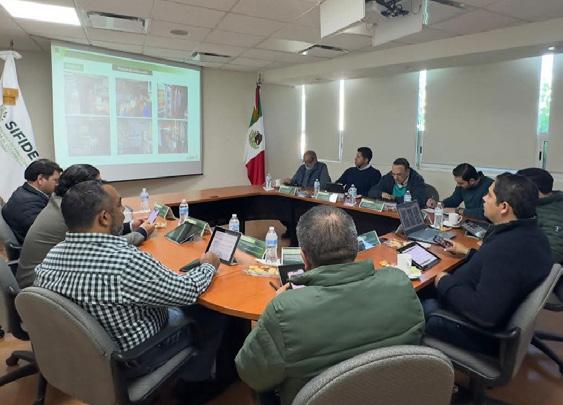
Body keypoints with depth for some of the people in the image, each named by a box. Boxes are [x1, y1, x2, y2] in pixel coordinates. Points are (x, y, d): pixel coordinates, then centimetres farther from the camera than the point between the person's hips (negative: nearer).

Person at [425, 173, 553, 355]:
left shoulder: (507, 247, -37)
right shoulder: (530, 233, -5)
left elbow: (484, 314, -38)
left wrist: (445, 283, -25)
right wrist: (468, 253, 17)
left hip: (481, 333, -9)